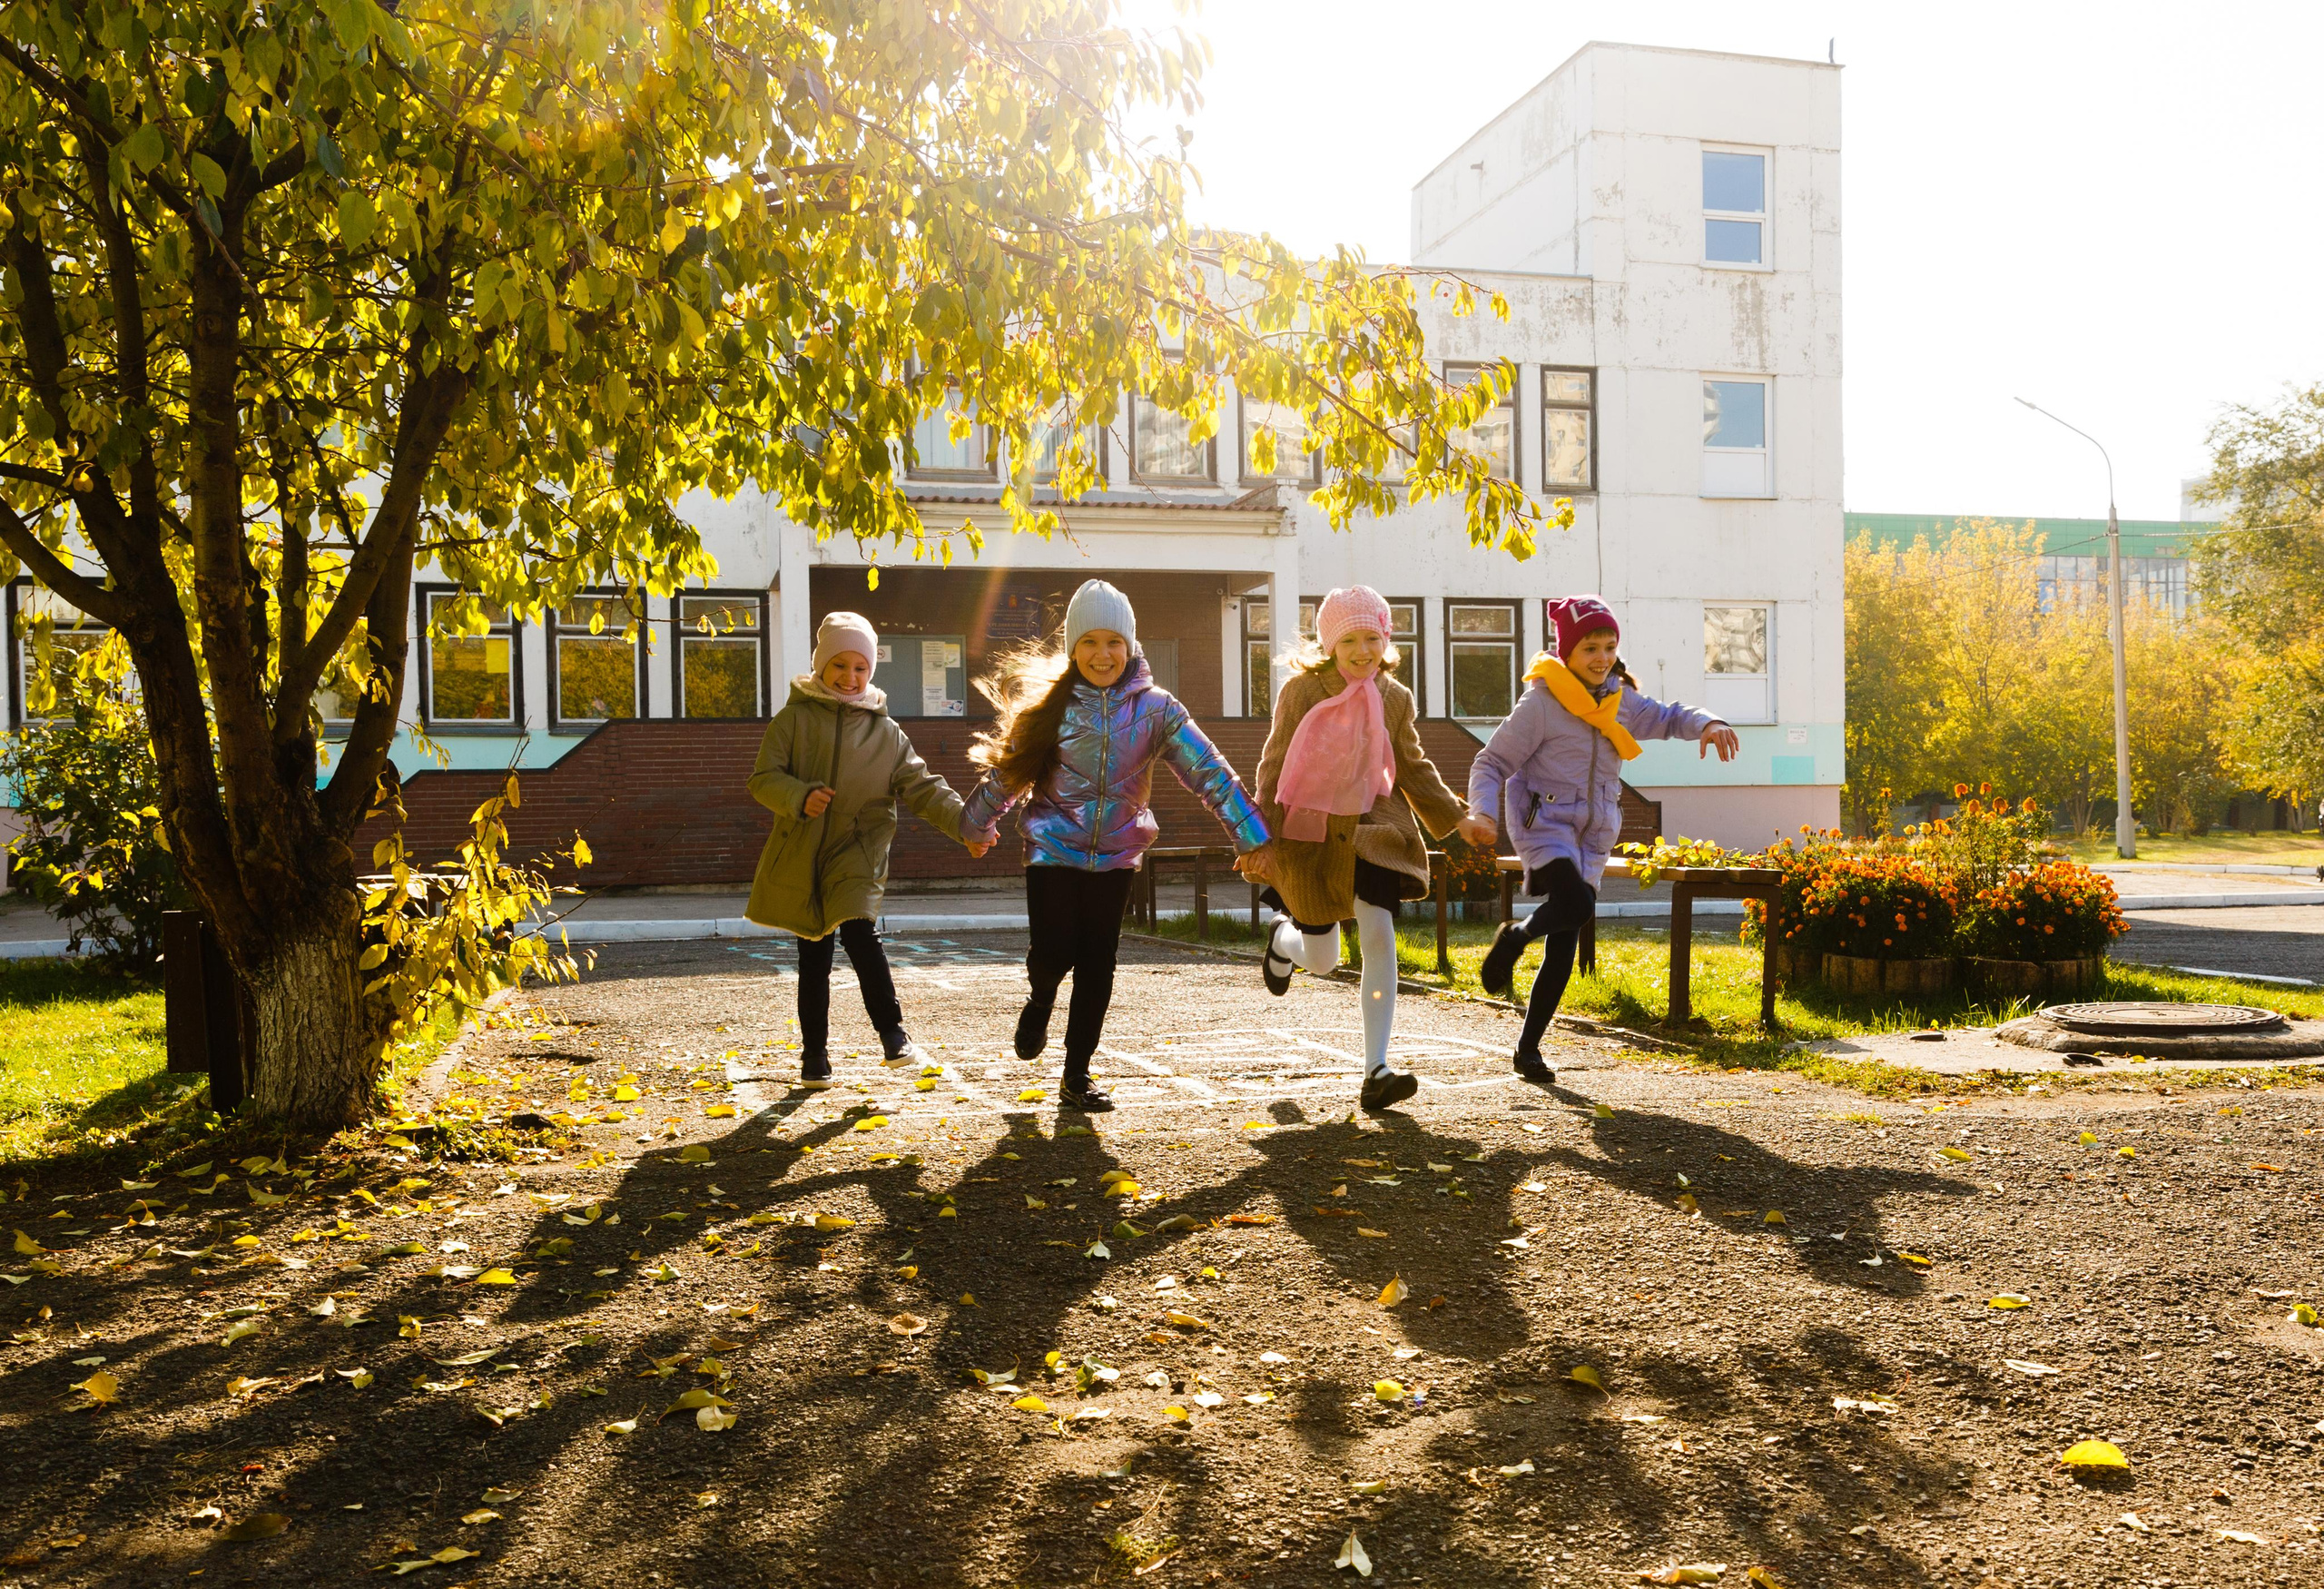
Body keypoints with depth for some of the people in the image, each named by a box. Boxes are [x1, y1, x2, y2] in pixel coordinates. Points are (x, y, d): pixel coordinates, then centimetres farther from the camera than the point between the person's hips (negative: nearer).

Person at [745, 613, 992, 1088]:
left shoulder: (885, 732, 9)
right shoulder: (794, 719, 4)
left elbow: (923, 788, 5)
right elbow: (763, 779, -1)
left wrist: (965, 825, -10)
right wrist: (799, 797, -23)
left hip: (858, 855, 0)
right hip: (801, 858, 0)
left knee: (861, 933, -23)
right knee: (814, 960, 6)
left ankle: (894, 1036, -12)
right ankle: (814, 1055, 20)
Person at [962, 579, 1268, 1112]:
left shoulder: (1154, 707, -3)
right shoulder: (1052, 704, -3)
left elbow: (1209, 772, -7)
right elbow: (1007, 769, 9)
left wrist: (1253, 839, -12)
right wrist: (975, 824, 16)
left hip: (1115, 854, 1)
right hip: (1053, 848, -1)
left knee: (1097, 964, 3)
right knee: (1053, 952, -10)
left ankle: (1077, 1075, 17)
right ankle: (1041, 1002, 27)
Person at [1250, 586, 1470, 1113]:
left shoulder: (1395, 698, 2)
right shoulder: (1302, 691, -9)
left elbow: (1412, 769, 14)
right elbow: (1275, 766, -5)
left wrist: (1456, 819, 8)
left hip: (1372, 828, 2)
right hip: (1310, 832, -2)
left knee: (1379, 939, -14)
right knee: (1322, 961, 8)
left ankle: (1376, 1071, -10)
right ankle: (1282, 937, 47)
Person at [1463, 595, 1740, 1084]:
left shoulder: (1619, 699, 10)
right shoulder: (1540, 703, -9)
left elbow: (1667, 717, 23)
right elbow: (1491, 762, -7)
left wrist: (1706, 724, 0)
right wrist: (1483, 813, -25)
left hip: (1592, 833, 6)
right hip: (1545, 821, -6)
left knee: (1564, 947, 3)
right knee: (1576, 904, -32)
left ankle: (1528, 1048, 13)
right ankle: (1514, 937, -1)